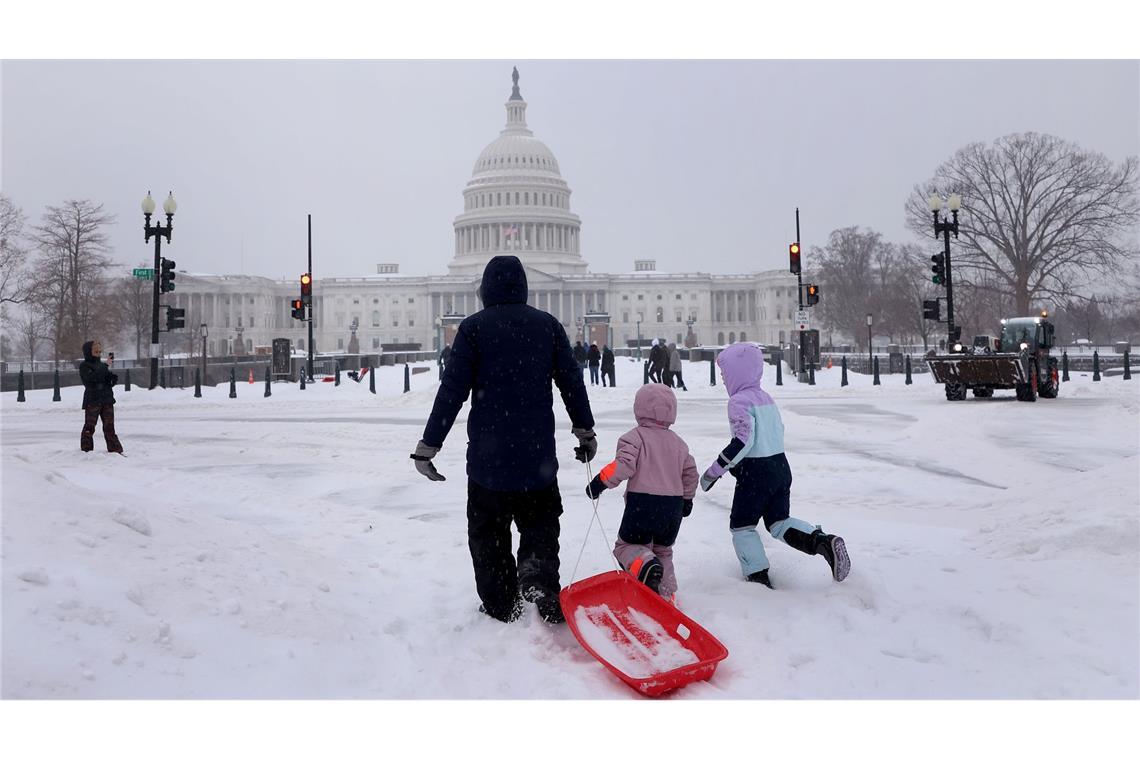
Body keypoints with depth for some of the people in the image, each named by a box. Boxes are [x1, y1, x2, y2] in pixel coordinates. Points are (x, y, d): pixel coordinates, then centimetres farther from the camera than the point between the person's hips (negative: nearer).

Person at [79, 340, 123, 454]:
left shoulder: (101, 364, 16)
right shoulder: (84, 366, -4)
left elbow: (110, 381, 19)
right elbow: (92, 376, -23)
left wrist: (113, 377, -5)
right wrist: (106, 366, -25)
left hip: (107, 399, 6)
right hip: (92, 401, -5)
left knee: (109, 426, 7)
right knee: (89, 427, 0)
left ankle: (115, 449, 9)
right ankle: (86, 449, 7)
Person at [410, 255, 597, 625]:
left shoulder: (474, 327, -6)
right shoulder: (548, 325, 3)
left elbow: (452, 390, -9)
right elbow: (572, 382, 6)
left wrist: (428, 445, -4)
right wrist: (585, 431, 17)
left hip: (488, 456, -2)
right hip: (538, 455, 2)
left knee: (488, 532, 12)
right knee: (540, 527, 17)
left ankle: (500, 605, 15)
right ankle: (539, 577, -8)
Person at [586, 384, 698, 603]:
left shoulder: (635, 437, -7)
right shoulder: (678, 442, 14)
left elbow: (624, 464, -21)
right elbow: (691, 472, 19)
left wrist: (600, 482, -13)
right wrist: (687, 498, 32)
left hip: (642, 503, -6)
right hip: (673, 507, 6)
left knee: (627, 544, 7)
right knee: (663, 550, 22)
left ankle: (647, 565, -23)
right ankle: (667, 596, 20)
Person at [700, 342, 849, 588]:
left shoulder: (739, 401, -14)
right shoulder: (766, 398, 12)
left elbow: (743, 441, -24)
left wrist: (714, 472, -19)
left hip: (755, 473, -8)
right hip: (781, 466, 8)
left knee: (741, 524, 8)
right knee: (779, 522, 15)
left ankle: (759, 578, 7)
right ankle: (822, 540, -7)